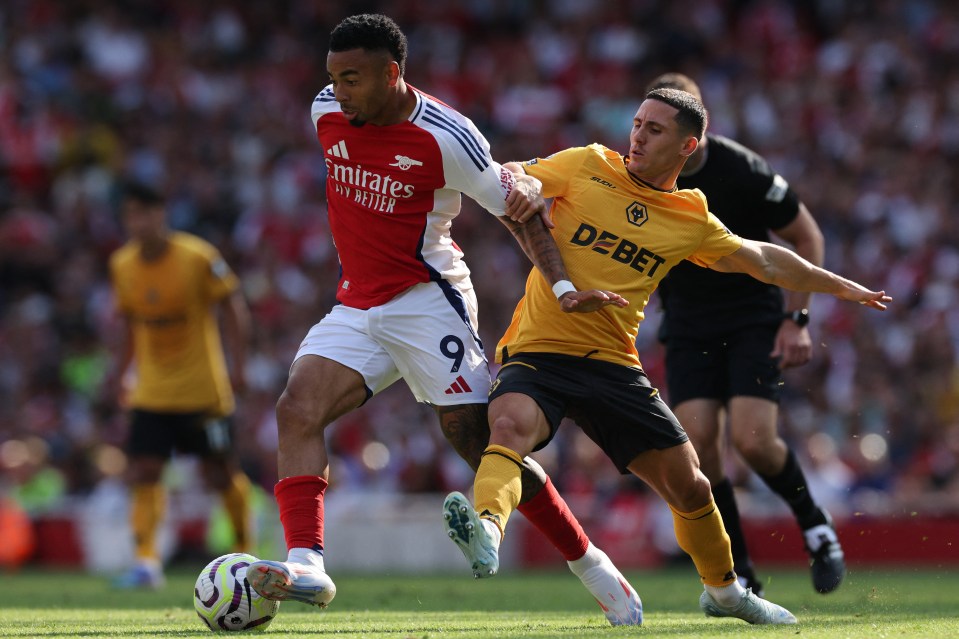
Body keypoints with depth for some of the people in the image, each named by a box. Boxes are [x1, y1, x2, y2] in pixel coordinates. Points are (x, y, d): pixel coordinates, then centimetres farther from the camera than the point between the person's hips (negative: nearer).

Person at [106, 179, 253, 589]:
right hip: (151, 392, 4)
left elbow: (233, 308, -6)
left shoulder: (198, 257, -12)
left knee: (220, 473, 2)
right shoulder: (122, 266, 2)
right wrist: (121, 373, 10)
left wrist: (236, 365, -14)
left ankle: (244, 548, 23)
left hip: (203, 389, -4)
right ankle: (146, 560, -10)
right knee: (143, 470, -9)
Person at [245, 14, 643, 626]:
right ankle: (307, 565, -24)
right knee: (297, 409, -16)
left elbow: (517, 207, -8)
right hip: (356, 306, 6)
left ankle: (594, 568, 2)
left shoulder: (446, 137, -17)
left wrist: (563, 285, -17)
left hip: (426, 300, -6)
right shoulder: (326, 112, 0)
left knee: (478, 440, -10)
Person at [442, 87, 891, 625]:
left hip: (613, 364, 3)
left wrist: (844, 287, 27)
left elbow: (764, 261, 22)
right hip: (538, 352, -3)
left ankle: (724, 591, 31)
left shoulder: (693, 221, 8)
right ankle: (487, 529, -60)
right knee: (512, 424, -36)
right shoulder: (587, 166, 2)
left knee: (689, 486, 7)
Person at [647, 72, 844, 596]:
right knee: (696, 445, -13)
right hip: (688, 325, 3)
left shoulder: (743, 171, -18)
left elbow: (807, 238, -6)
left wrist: (797, 319, -10)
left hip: (754, 316, -3)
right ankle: (740, 577, -1)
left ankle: (814, 524, 11)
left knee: (752, 439, -19)